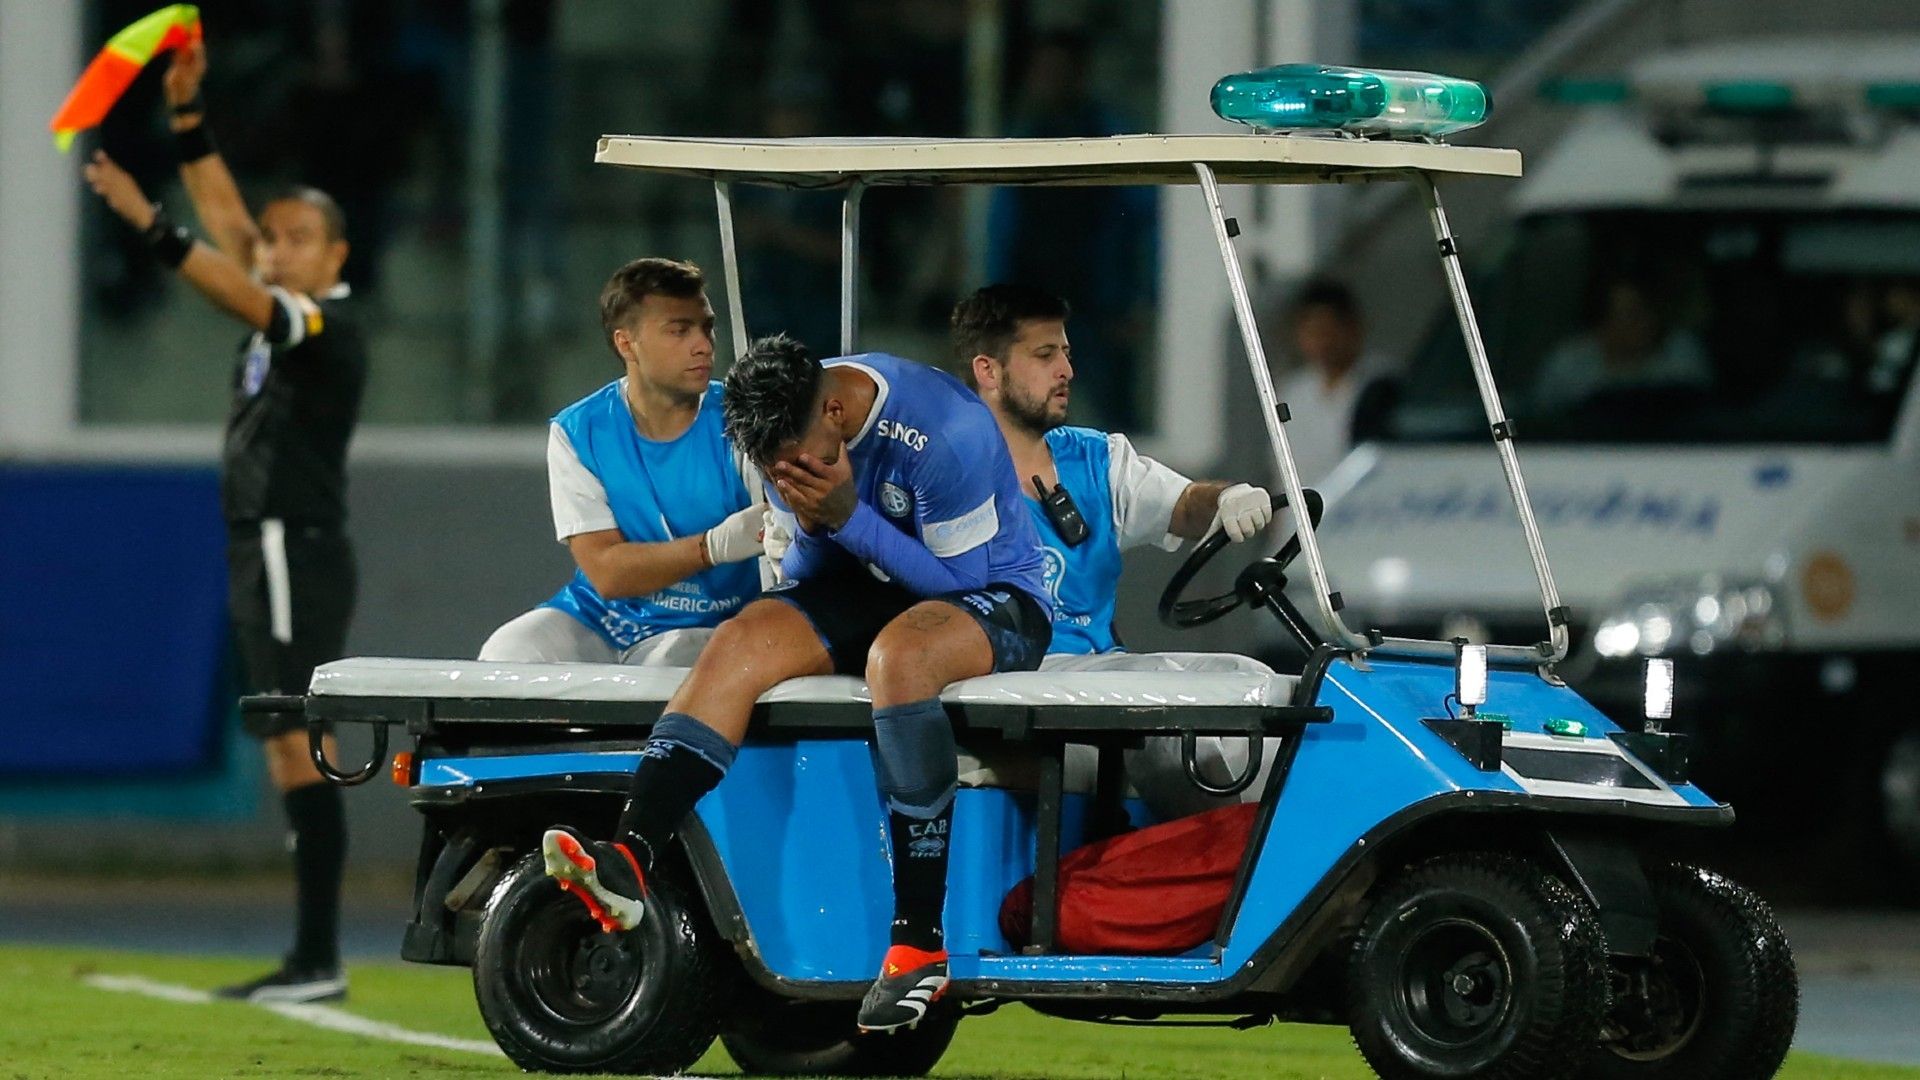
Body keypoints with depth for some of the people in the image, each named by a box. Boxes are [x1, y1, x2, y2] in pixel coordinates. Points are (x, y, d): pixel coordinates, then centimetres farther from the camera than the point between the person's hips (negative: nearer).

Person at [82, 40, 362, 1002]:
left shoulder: (330, 327, -11)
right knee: (290, 751, 7)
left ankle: (318, 961, -18)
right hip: (262, 555, 10)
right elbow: (226, 223, 19)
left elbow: (241, 298, -26)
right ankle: (311, 959, 7)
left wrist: (146, 221, -34)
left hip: (299, 553, -10)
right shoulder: (279, 317, 14)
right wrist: (187, 115, 13)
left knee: (301, 745, -14)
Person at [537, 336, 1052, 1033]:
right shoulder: (790, 431, -4)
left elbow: (960, 576, -20)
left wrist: (849, 517, -26)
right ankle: (627, 859, -36)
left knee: (897, 656, -40)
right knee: (740, 642, -21)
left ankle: (920, 942, -38)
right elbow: (805, 574, 10)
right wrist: (811, 526, -11)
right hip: (869, 589, 7)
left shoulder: (948, 434, -26)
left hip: (994, 595, -7)